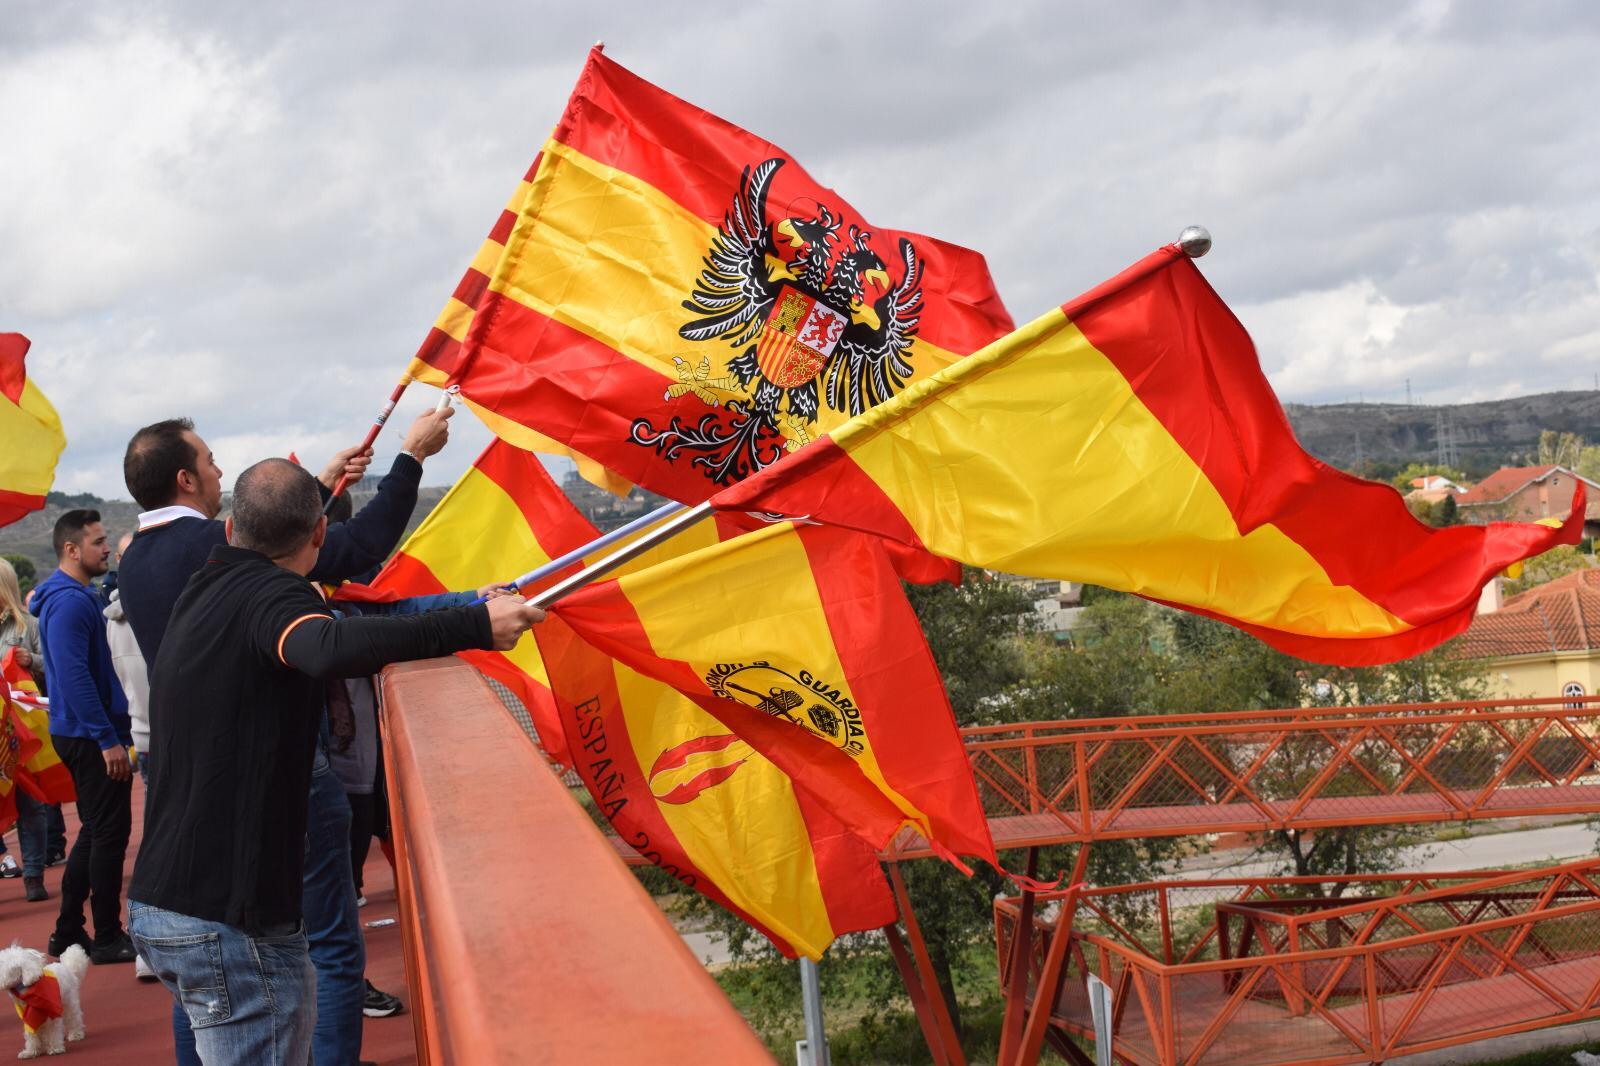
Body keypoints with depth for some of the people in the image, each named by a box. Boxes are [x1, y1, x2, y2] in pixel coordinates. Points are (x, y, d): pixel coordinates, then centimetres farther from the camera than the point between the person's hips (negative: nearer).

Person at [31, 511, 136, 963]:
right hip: (90, 736, -10)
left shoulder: (78, 596, 14)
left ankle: (68, 932, 24)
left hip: (81, 734, 10)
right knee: (110, 832, -2)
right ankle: (107, 938, 7)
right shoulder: (69, 602, -18)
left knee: (96, 831, 17)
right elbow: (74, 676, -24)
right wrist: (108, 739, -23)